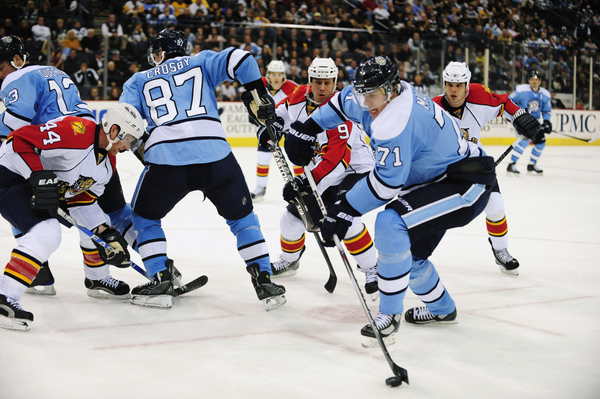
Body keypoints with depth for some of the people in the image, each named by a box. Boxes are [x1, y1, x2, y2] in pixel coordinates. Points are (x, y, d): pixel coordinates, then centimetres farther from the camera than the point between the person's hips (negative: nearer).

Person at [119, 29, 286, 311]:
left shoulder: (139, 81, 22)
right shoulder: (202, 63, 22)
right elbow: (240, 60, 5)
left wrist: (140, 150, 24)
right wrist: (262, 98, 12)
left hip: (165, 159, 0)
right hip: (216, 155, 1)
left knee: (145, 216, 26)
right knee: (242, 217, 21)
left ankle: (161, 281, 15)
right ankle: (264, 282, 12)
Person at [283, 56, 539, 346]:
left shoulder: (397, 121, -29)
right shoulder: (380, 96, 0)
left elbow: (387, 182, -30)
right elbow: (343, 102, 21)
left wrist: (344, 210, -24)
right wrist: (306, 129, 17)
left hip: (466, 188, -11)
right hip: (433, 180, 11)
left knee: (390, 224, -28)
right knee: (407, 253, 16)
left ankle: (388, 316, -16)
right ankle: (441, 309, 42)